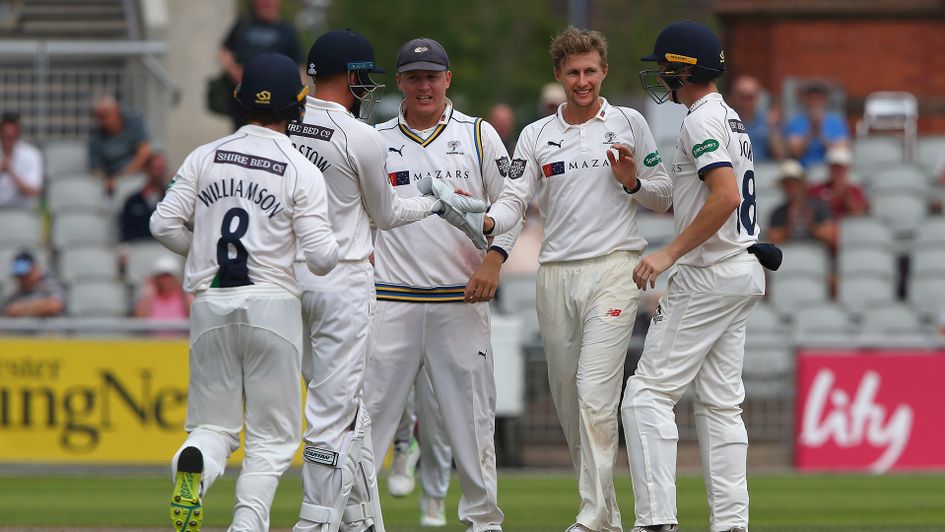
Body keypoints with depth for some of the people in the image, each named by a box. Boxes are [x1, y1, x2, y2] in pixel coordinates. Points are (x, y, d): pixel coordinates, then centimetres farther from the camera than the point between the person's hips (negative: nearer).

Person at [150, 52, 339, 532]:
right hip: (273, 304, -2)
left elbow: (165, 225, 1)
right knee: (271, 436, 7)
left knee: (214, 425, 11)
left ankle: (194, 463, -23)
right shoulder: (302, 172, -4)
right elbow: (320, 256, -10)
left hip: (211, 305, 2)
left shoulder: (204, 158, 4)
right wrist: (344, 252, 14)